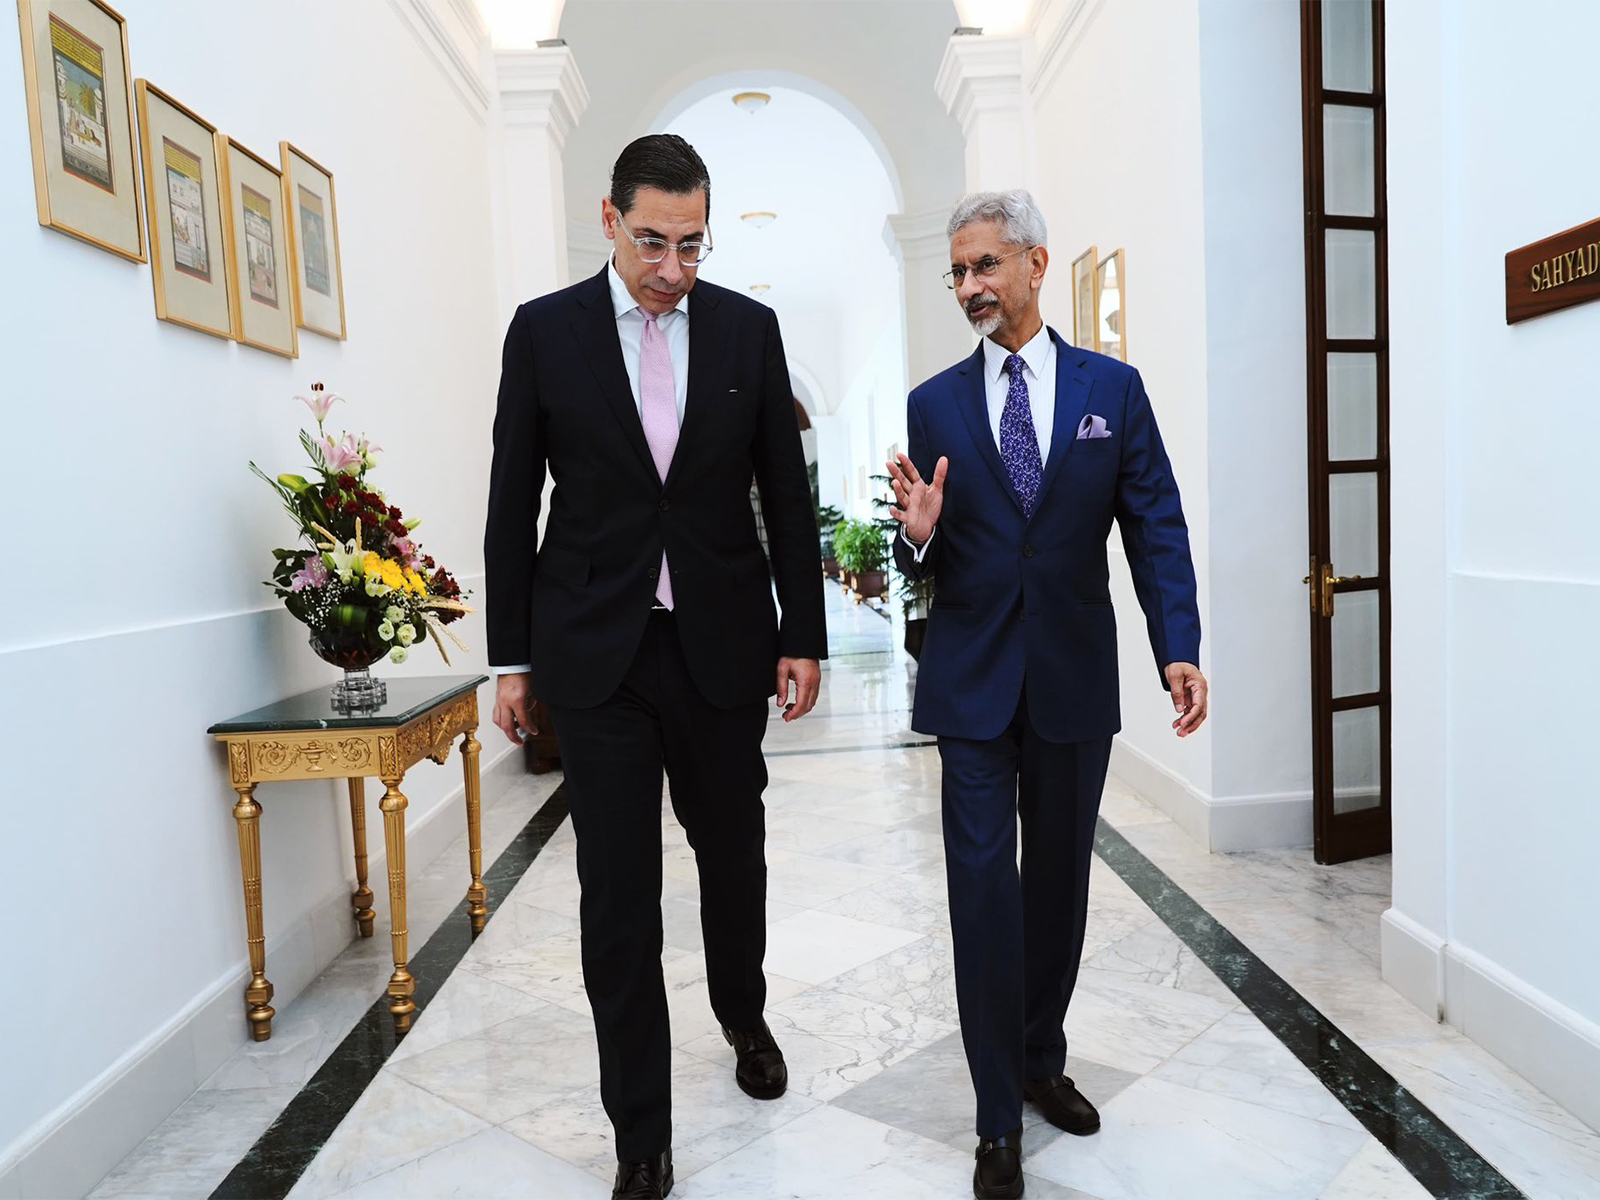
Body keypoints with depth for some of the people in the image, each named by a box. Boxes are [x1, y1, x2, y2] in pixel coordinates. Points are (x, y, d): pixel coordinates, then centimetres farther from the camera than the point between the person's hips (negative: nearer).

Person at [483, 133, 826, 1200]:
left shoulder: (748, 328, 3)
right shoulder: (544, 330, 0)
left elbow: (787, 490, 5)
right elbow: (514, 503, 2)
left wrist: (805, 634, 2)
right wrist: (512, 657, 2)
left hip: (723, 643, 1)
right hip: (597, 652, -1)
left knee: (734, 853, 17)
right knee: (618, 894, 3)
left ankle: (745, 1018, 47)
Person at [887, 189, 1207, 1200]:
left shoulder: (1113, 387, 4)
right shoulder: (935, 404, 4)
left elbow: (1156, 525, 0)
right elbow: (925, 565, 5)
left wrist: (1179, 648, -11)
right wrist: (918, 535, -18)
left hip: (1076, 676, 1)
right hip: (972, 680, 0)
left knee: (1060, 880, 14)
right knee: (984, 888, 0)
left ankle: (1043, 1058, 36)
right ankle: (1000, 1119, 14)